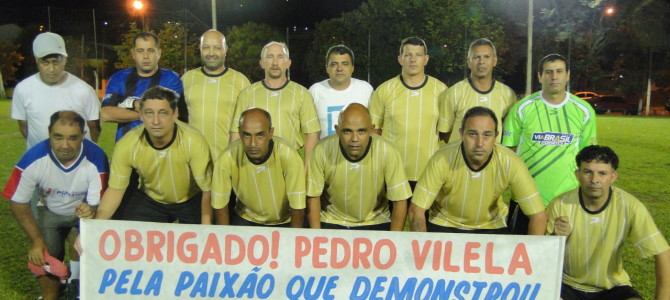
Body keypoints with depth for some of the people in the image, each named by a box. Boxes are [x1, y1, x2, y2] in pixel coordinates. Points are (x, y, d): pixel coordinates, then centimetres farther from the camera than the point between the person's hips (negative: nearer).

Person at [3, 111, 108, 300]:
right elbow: (18, 203, -14)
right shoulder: (33, 159, -28)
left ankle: (75, 283, 6)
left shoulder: (96, 159, -33)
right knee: (43, 256, -11)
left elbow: (97, 204, -25)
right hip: (49, 211, 1)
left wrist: (91, 211, -50)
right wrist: (37, 240, -17)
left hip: (83, 210, -1)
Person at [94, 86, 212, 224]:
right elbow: (115, 189, -12)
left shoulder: (194, 141, -33)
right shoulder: (126, 145, -24)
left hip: (192, 200, -2)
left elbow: (207, 190, -25)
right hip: (149, 200, 2)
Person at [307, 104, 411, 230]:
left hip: (375, 222, 1)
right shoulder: (322, 151, -18)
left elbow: (399, 201, -11)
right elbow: (313, 197, -6)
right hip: (332, 221, -1)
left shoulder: (387, 153, -20)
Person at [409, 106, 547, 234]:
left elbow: (538, 215, -16)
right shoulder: (442, 159, -26)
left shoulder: (510, 163, -23)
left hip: (491, 226, 2)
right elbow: (416, 210, -21)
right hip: (445, 224, -2)